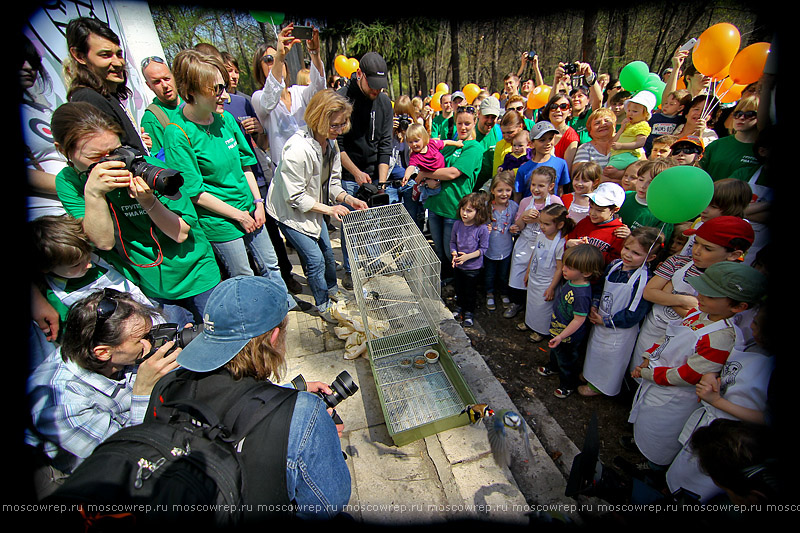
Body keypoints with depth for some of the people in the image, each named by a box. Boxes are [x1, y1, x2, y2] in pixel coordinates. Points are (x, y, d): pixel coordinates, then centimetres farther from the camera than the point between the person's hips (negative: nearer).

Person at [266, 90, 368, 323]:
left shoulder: (330, 142, -7)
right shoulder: (297, 148, -33)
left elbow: (332, 181, 1)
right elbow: (294, 197, -27)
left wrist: (347, 198, -17)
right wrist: (329, 209, -27)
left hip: (314, 207, 8)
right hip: (290, 212, -8)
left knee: (327, 252, 19)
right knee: (315, 260, -6)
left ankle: (332, 290, 45)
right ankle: (323, 305, 18)